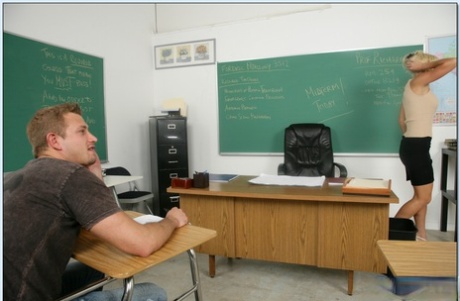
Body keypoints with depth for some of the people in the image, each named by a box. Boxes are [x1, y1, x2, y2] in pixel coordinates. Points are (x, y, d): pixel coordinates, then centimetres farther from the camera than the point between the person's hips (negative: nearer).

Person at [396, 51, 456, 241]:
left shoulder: (413, 86, 16)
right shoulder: (419, 81, -10)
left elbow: (402, 119, 19)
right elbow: (451, 62, -18)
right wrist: (425, 66, -6)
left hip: (413, 145, 9)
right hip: (417, 146, -9)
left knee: (422, 195, 14)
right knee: (423, 198, -2)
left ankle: (420, 236, 22)